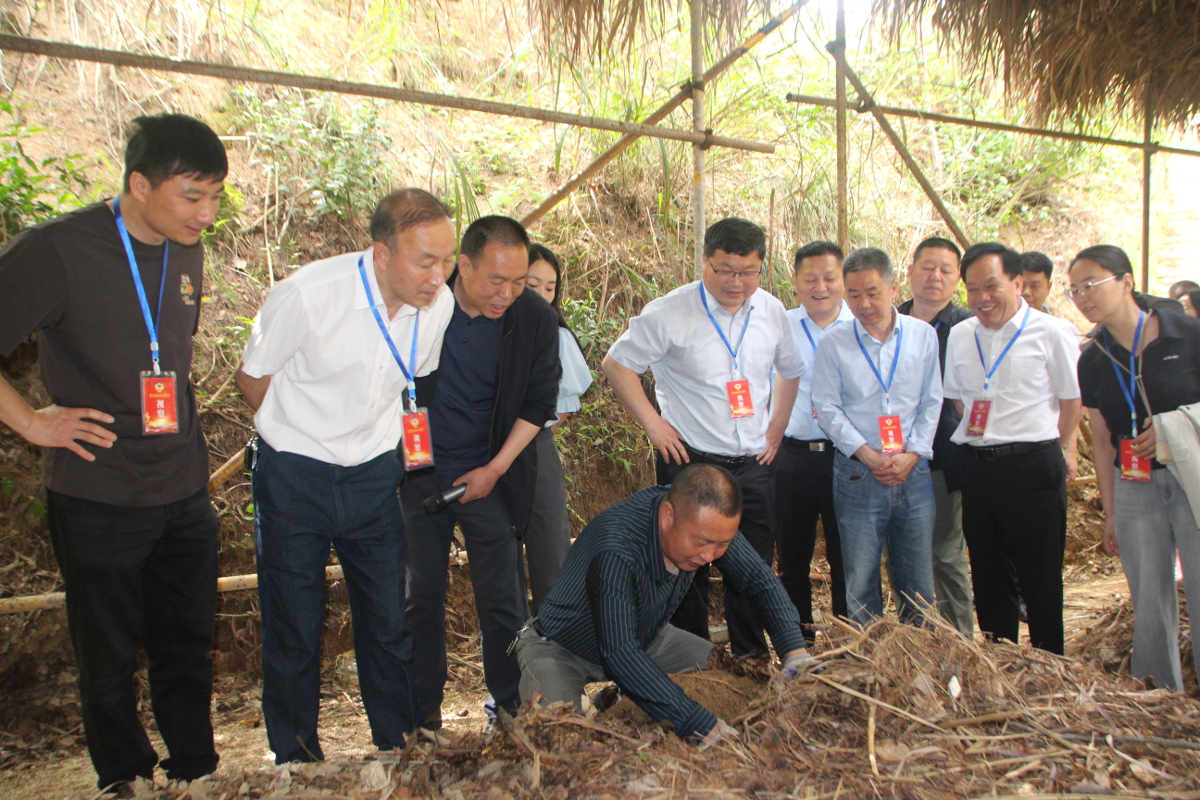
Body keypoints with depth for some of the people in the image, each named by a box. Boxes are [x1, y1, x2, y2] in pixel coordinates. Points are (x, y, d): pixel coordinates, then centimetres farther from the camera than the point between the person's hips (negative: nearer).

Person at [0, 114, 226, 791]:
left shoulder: (188, 252, 5)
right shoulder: (58, 251, -16)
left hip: (185, 494, 5)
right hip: (99, 499, -5)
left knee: (189, 650, 15)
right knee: (111, 662, 12)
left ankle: (198, 777, 32)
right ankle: (128, 782, 32)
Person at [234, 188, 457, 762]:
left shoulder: (439, 305, -9)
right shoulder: (307, 294, -22)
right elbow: (253, 377, -5)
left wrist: (399, 435, 7)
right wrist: (302, 434, 5)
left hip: (373, 477, 3)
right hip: (294, 477, -3)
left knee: (389, 623, 10)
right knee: (294, 629, 8)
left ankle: (399, 747, 30)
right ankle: (295, 758, 30)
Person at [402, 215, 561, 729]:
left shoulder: (536, 318, -10)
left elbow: (539, 403, -1)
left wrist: (494, 470, -5)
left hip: (492, 475, 0)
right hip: (418, 471, 1)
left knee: (501, 599, 4)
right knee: (421, 593, 10)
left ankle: (511, 706, 22)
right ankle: (423, 708, 26)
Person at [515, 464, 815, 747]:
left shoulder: (705, 523, -19)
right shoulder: (616, 549, -40)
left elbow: (761, 580, -7)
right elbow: (619, 653, -44)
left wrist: (795, 651, -22)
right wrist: (700, 725, -47)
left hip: (644, 638, 7)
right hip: (563, 649, -7)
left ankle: (626, 696, 17)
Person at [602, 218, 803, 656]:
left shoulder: (772, 312, 5)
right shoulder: (670, 312, -11)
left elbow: (791, 371, 21)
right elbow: (617, 364, -5)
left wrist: (777, 427, 12)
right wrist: (653, 423, -8)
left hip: (753, 462, 4)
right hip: (690, 460, -4)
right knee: (689, 567, 5)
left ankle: (752, 661, 30)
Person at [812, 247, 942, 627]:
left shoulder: (923, 335, 5)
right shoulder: (833, 343, -1)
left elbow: (932, 402, 5)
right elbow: (827, 408, -2)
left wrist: (912, 454, -7)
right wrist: (867, 454, -12)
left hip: (914, 472, 2)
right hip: (857, 474, -2)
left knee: (918, 581, 9)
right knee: (861, 580, 5)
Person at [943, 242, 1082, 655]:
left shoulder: (1052, 333, -5)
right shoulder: (959, 336, 9)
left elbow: (1072, 401, 2)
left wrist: (1062, 452, 8)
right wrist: (976, 441, 13)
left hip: (1034, 467, -5)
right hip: (976, 467, 5)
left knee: (1041, 581, 4)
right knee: (988, 579, 14)